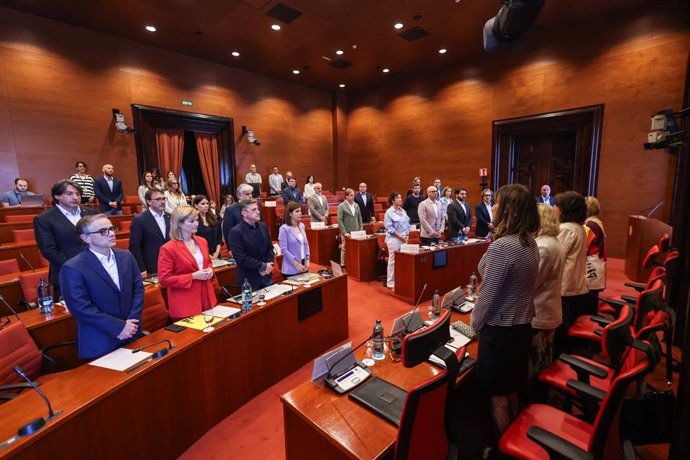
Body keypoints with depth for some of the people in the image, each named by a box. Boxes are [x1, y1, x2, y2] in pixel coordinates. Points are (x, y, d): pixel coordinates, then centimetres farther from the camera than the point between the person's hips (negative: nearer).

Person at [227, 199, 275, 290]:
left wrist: (269, 265, -7)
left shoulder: (263, 226, 4)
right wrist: (263, 266, -17)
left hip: (266, 276, 6)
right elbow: (241, 259, -20)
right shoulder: (235, 232, -16)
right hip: (249, 279, -6)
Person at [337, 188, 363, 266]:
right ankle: (343, 265, 14)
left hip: (356, 232, 4)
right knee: (344, 249, 2)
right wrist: (344, 232, -14)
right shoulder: (341, 206, -5)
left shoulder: (356, 205, 10)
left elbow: (360, 219, 14)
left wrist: (361, 230, 6)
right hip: (347, 233, -4)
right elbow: (339, 221, -9)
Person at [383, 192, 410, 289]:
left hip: (404, 239, 6)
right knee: (393, 261, -1)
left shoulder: (403, 211, 12)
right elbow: (389, 227, -13)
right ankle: (390, 283, 8)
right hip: (394, 239, -6)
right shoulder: (389, 212, -8)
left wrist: (407, 236, 2)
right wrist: (400, 237, -15)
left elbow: (407, 224, 16)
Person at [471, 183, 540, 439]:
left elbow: (488, 296, -21)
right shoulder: (530, 243, 1)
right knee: (511, 392, 25)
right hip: (523, 325, 9)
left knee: (498, 397, 12)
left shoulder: (500, 247, -26)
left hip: (500, 329, -8)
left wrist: (475, 324, -4)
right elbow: (518, 287, 9)